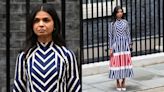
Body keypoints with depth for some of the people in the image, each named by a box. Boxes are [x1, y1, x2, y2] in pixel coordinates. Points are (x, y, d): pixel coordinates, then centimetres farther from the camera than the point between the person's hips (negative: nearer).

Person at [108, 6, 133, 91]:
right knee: (117, 63, 0)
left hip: (125, 45, 2)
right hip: (116, 45, -2)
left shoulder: (125, 22, 5)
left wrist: (129, 44, 5)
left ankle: (123, 83, 15)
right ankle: (118, 83, 13)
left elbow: (128, 34, 8)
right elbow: (110, 36, 0)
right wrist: (111, 48, -4)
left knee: (125, 63, 3)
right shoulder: (112, 24, -1)